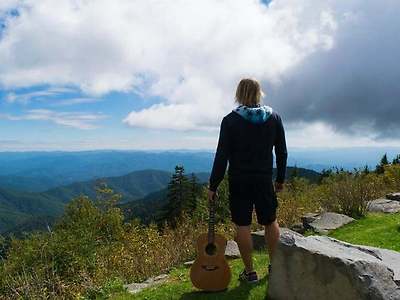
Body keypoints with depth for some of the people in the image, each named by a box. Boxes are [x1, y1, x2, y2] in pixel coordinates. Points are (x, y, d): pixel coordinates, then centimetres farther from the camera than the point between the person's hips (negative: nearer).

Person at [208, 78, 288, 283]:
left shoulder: (230, 120, -9)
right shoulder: (274, 118, 0)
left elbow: (222, 156, -11)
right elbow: (282, 152, 5)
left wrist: (213, 185, -4)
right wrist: (280, 179, 16)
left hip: (239, 181, -3)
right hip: (265, 180, 3)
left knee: (242, 225, 6)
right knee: (270, 222, 18)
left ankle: (249, 272, 15)